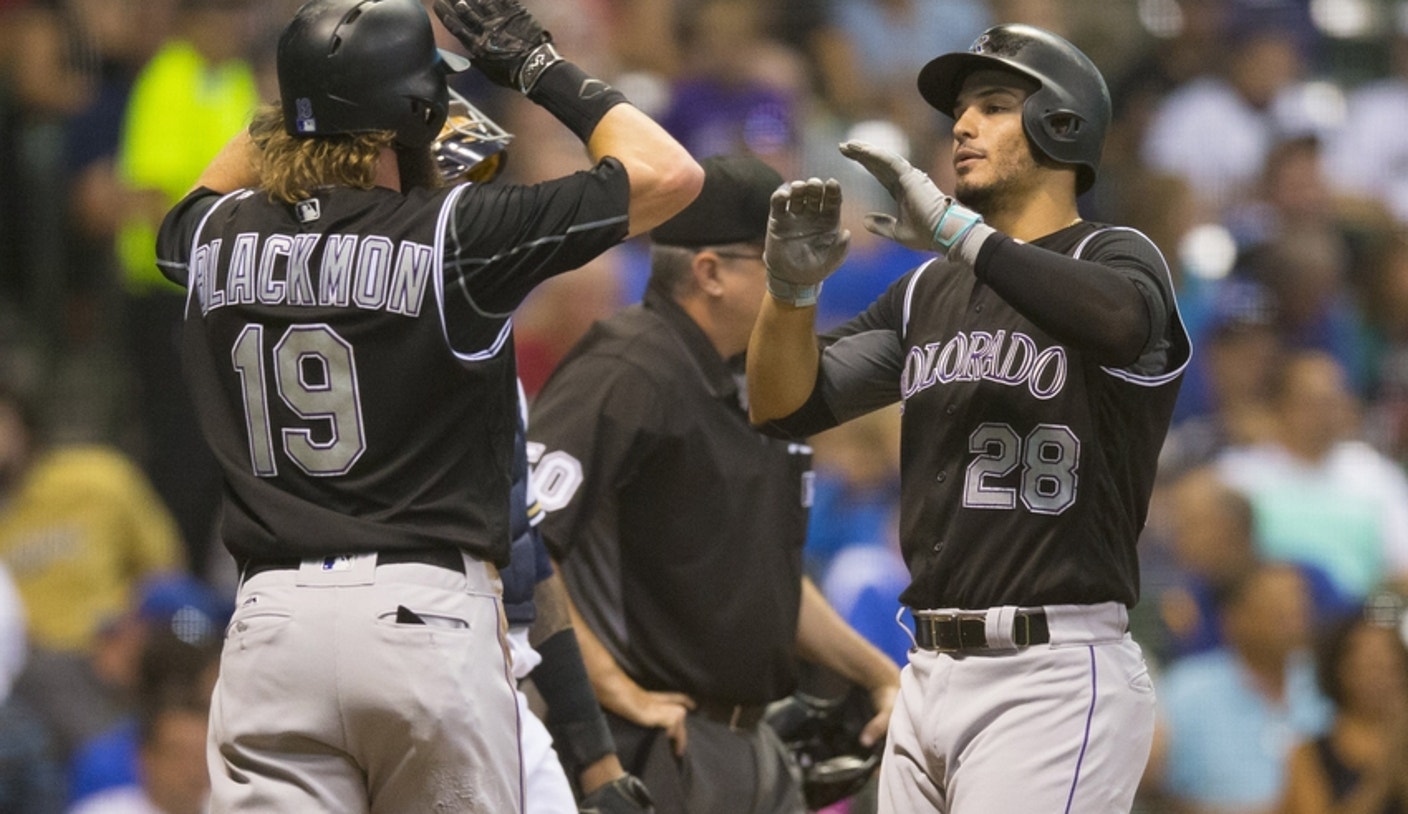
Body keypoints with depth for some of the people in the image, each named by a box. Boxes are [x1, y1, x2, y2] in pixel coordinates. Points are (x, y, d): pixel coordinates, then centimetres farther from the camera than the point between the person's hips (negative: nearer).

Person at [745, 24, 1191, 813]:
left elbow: (1122, 324, -27)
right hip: (930, 680, 7)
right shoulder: (928, 294, 18)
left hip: (1055, 680, -7)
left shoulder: (1116, 257, -2)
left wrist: (957, 231, -29)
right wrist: (792, 287, -10)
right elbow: (787, 406, 10)